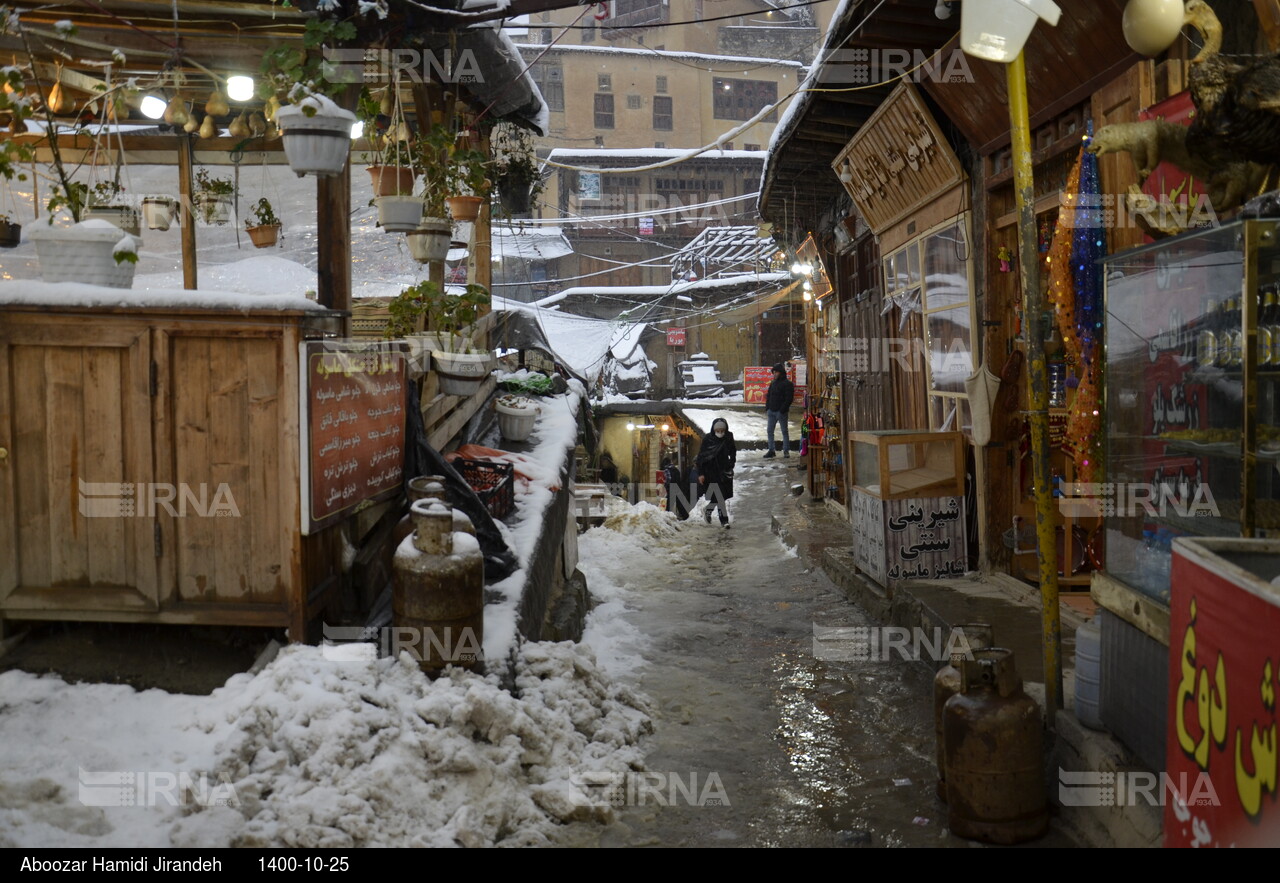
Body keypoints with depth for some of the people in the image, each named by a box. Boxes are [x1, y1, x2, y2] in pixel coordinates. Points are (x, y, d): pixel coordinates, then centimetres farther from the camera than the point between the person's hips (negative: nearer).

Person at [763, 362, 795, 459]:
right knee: (770, 431, 6)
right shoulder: (773, 383, 14)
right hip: (771, 411, 7)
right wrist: (767, 407, 7)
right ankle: (771, 450, 12)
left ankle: (786, 450, 9)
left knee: (784, 431, 3)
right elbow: (769, 396, 20)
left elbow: (789, 398, -14)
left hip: (781, 411, -7)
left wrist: (782, 410, -20)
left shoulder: (787, 384, -8)